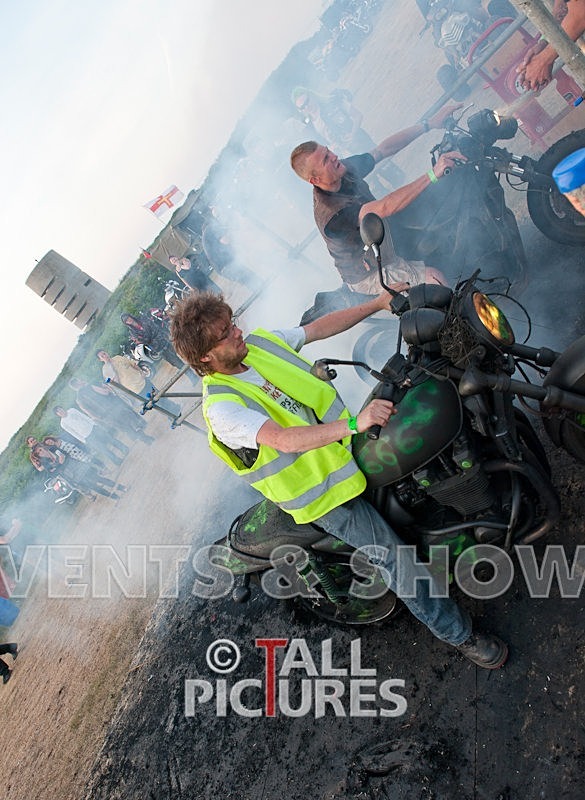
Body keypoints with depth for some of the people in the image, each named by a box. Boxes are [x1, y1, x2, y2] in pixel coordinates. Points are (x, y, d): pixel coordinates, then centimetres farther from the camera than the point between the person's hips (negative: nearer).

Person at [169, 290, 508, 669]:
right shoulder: (221, 408, -25)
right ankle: (460, 634, 17)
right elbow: (285, 440, -38)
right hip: (323, 495, -7)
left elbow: (321, 326, 6)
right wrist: (354, 424, -49)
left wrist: (378, 303, 4)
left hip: (349, 448, 8)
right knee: (400, 563, -6)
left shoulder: (259, 341, -3)